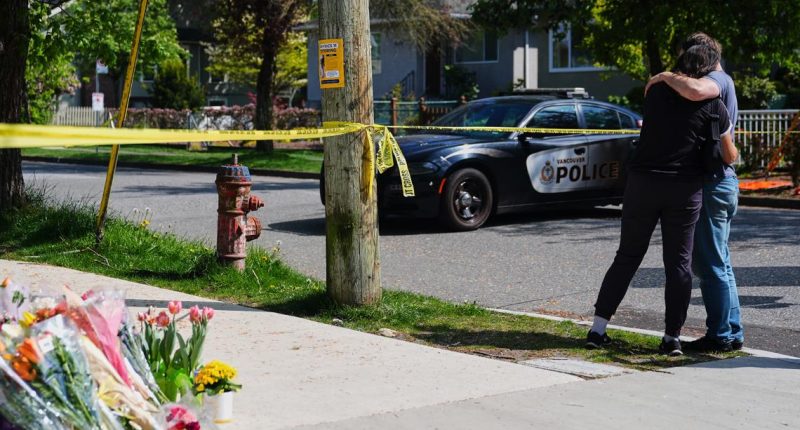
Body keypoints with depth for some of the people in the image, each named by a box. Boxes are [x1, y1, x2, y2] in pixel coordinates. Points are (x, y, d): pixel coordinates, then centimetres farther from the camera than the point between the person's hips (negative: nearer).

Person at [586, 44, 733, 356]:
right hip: (685, 189, -2)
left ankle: (598, 329, 6)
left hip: (643, 181, 2)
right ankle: (672, 337, 5)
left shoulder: (657, 90, 5)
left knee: (627, 258, 10)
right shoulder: (713, 105, -2)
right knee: (679, 263, 7)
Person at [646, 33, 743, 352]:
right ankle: (731, 332, 20)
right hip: (721, 182, 11)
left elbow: (694, 91, -37)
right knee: (718, 264, 15)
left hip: (711, 184, -11)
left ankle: (720, 335, -1)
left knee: (711, 265, -5)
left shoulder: (718, 80, -13)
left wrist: (665, 77, -20)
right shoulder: (722, 84, 21)